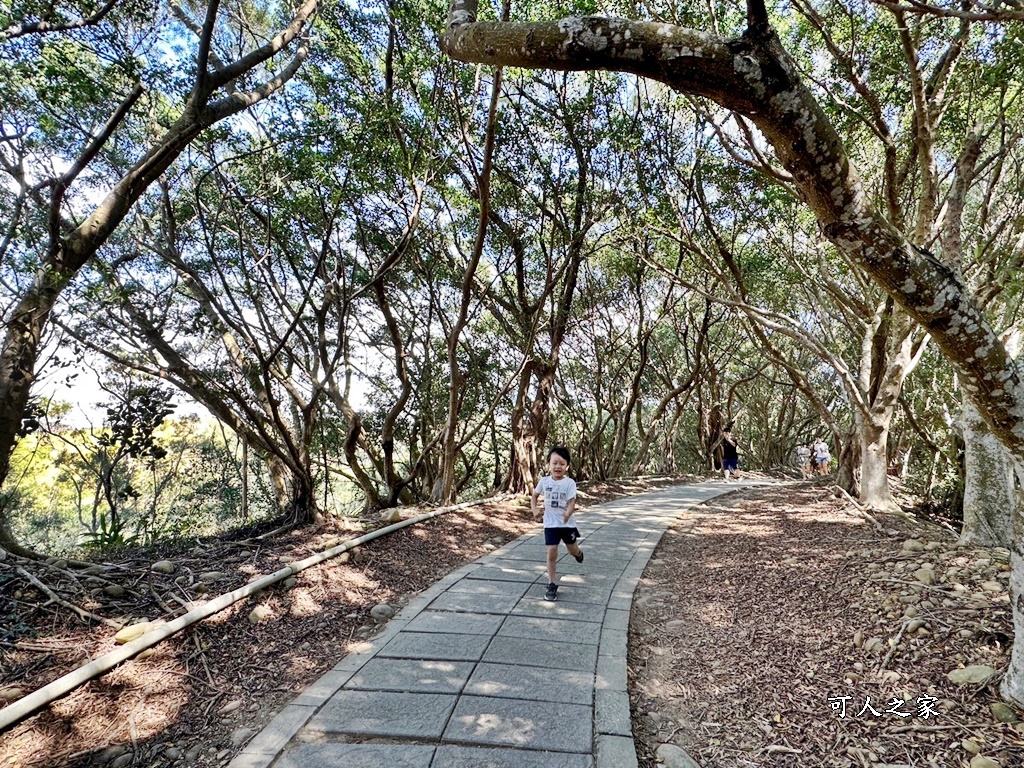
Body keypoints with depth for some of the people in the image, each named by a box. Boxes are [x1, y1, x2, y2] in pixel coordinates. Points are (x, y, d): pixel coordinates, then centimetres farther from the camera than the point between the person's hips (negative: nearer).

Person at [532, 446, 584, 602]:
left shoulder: (570, 483, -15)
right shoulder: (544, 481, -6)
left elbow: (572, 503, -21)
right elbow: (535, 496, 10)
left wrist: (568, 514, -42)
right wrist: (535, 509, -7)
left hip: (568, 523, -1)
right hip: (550, 523, 1)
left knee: (572, 550, 17)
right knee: (551, 552, -6)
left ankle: (579, 553, 55)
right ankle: (552, 584, 5)